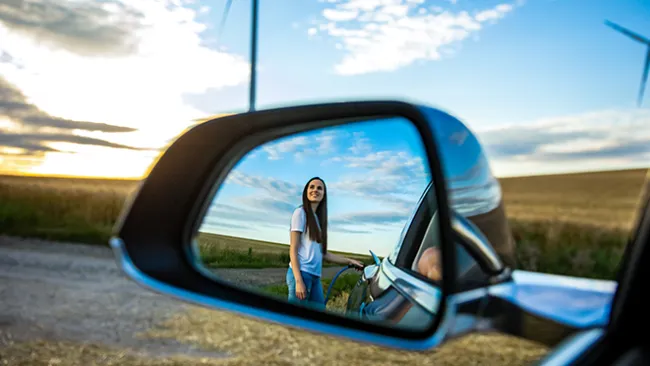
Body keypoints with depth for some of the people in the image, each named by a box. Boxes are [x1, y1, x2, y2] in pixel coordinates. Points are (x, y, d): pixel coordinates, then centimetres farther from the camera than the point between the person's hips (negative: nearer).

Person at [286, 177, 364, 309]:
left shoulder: (319, 218, 18)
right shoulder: (300, 212, -3)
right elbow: (293, 249, -9)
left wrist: (349, 261, 23)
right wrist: (298, 280, -17)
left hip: (315, 276, 8)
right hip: (301, 273, -8)